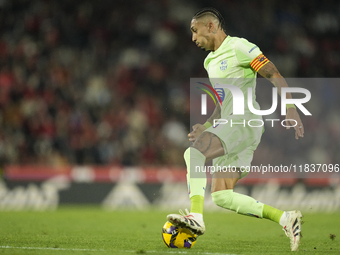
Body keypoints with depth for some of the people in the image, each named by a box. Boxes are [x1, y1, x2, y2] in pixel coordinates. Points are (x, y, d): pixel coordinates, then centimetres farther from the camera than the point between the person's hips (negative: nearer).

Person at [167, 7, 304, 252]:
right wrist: (207, 126, 19)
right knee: (221, 196, 0)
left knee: (193, 153, -28)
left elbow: (275, 76, -10)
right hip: (230, 123, 10)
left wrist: (291, 110, -21)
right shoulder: (211, 61, 24)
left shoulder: (239, 47, -4)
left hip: (245, 121, -10)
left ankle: (196, 216, -38)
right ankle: (285, 218, 1)